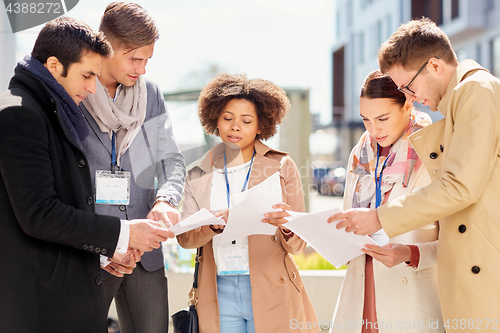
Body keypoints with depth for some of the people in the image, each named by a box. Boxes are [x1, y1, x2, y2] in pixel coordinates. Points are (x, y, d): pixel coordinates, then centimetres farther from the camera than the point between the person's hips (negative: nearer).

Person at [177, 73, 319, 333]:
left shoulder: (282, 167, 2)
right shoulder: (199, 174, 8)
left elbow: (297, 245, 0)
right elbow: (184, 237, 0)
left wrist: (284, 225, -23)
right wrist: (215, 223, -20)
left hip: (270, 292, -1)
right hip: (218, 294, 2)